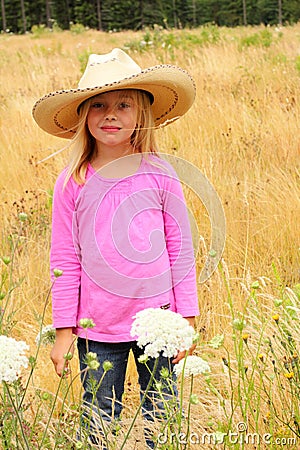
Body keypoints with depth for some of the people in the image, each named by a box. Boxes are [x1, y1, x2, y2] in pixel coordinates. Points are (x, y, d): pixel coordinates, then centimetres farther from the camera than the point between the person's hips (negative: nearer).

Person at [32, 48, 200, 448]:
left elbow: (180, 248, 2)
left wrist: (186, 320, 2)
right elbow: (65, 260, 1)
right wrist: (64, 331, 1)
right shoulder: (72, 183, -3)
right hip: (97, 328, 0)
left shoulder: (159, 174, -4)